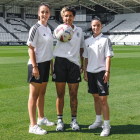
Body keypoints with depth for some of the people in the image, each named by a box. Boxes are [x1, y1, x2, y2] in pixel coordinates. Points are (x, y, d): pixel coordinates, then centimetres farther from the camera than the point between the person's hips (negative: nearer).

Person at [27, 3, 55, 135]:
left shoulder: (48, 29, 13)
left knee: (42, 93, 18)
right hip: (36, 64, -8)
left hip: (45, 64, 8)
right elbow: (31, 49, -15)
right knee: (34, 95, -4)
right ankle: (33, 125, -1)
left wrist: (51, 63, 18)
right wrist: (34, 67, -20)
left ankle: (41, 118, 33)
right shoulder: (35, 28, -12)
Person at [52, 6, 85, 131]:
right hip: (60, 61, -2)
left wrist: (82, 64, 15)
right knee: (60, 94, 3)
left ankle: (74, 120, 16)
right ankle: (60, 120, 14)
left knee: (74, 94, 4)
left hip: (74, 63, 2)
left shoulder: (79, 30, 14)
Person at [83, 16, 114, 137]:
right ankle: (98, 121, 29)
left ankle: (106, 125, -1)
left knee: (103, 100, -7)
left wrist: (107, 71, -15)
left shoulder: (105, 40, -2)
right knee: (96, 97, 15)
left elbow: (108, 57, -7)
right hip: (91, 72, 5)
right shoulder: (88, 41, 12)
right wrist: (85, 72, 10)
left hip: (101, 72, -5)